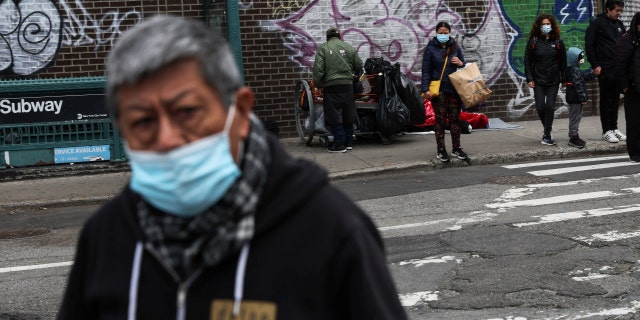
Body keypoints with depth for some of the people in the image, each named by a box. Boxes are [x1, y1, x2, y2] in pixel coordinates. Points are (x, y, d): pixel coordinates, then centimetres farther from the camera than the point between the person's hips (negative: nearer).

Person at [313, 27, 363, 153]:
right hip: (348, 85, 4)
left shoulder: (322, 48, -1)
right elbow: (359, 66, 12)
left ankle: (339, 143, 0)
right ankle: (348, 142, 19)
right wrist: (354, 76, 31)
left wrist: (317, 84, 0)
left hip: (331, 86, -3)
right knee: (348, 115, 13)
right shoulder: (349, 48, 8)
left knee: (334, 116, 1)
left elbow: (318, 68, -8)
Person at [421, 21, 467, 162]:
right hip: (438, 90, -3)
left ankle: (456, 148, 17)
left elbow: (464, 66, 17)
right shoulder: (430, 49, -2)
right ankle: (441, 150, 8)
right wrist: (425, 89, -11)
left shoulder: (455, 47, 8)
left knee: (455, 119, 8)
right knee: (440, 119, 1)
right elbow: (426, 70, -3)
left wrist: (461, 63, -7)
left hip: (454, 89, 3)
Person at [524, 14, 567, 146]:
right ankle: (547, 127, 25)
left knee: (550, 107, -4)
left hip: (553, 81, 0)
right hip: (538, 81, 0)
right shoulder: (533, 41, 0)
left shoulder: (558, 42, 3)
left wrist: (564, 79, 1)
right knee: (540, 107, -4)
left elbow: (563, 62, 5)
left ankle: (547, 135, 3)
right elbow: (528, 61, 0)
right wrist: (529, 78, -7)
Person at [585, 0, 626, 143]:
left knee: (615, 99, 10)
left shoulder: (619, 24, 15)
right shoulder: (598, 23, -6)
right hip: (605, 68, -6)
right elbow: (589, 45, -9)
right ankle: (606, 131, 3)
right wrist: (595, 65, -12)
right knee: (606, 100, -2)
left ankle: (614, 128, 17)